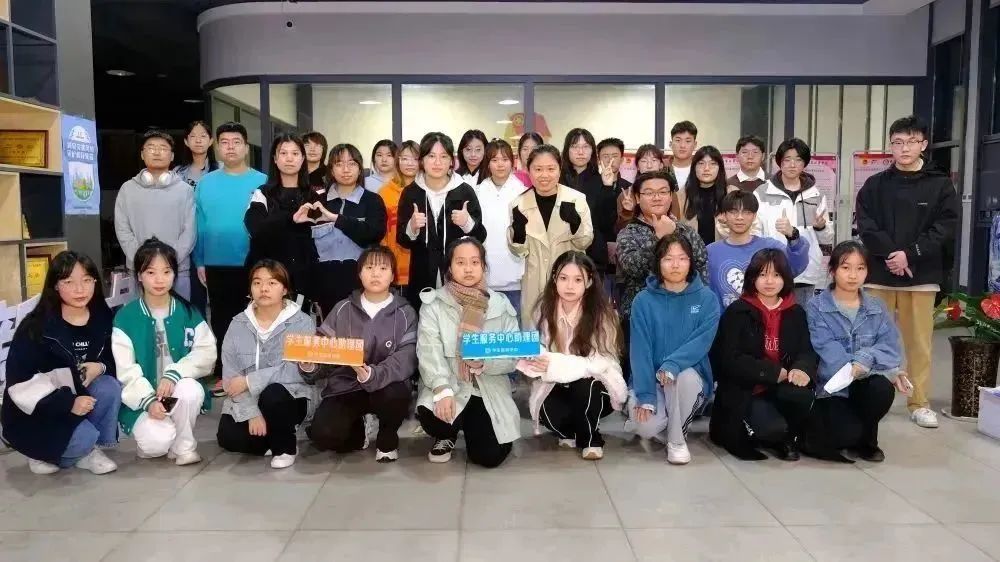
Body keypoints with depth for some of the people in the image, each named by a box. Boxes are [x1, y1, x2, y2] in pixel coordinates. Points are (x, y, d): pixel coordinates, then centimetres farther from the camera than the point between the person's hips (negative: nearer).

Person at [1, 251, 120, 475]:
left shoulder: (103, 317, -5)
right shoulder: (35, 327, -19)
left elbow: (112, 359, 6)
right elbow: (20, 383, -21)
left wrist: (100, 366, -18)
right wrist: (67, 404, -30)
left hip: (79, 397, 5)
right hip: (34, 413, -5)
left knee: (110, 388, -25)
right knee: (84, 437, -28)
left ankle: (90, 450, -5)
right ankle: (41, 453, 5)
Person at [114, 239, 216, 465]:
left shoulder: (188, 313, 1)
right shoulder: (125, 317, -5)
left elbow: (206, 353, -9)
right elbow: (126, 370, -9)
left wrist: (174, 374, -24)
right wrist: (149, 400, -22)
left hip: (179, 391, 2)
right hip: (142, 398, -2)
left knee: (191, 390, -34)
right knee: (157, 441, -29)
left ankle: (183, 446, -7)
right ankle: (149, 440, 11)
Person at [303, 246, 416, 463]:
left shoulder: (405, 313, -1)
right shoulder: (342, 309, 5)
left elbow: (406, 360, -14)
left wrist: (373, 375, -33)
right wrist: (310, 365, -20)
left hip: (384, 387, -1)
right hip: (344, 387, 2)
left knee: (396, 395, -37)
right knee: (323, 434, -25)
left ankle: (387, 439, 1)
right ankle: (359, 429, 14)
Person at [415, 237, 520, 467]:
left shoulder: (501, 305, 3)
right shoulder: (433, 304, -3)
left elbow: (513, 356, -2)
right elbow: (429, 353, -14)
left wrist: (485, 362, -24)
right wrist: (443, 390, -31)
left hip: (490, 391, 1)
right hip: (449, 388, -1)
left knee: (490, 456, -14)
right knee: (430, 415, -33)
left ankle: (471, 427, 25)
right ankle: (447, 435, 9)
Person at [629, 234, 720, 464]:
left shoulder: (707, 299, -4)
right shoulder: (643, 301, -5)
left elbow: (702, 341, -16)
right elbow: (640, 349, -10)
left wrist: (672, 364, -33)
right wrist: (645, 395, -19)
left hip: (690, 375, 0)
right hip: (651, 377, 0)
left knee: (684, 376, -36)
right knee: (646, 428, -27)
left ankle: (677, 439, -10)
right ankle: (662, 418, 13)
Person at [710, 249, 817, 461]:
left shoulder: (796, 313, 10)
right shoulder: (738, 311, -3)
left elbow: (807, 351, 3)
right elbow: (730, 360, -11)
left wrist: (802, 369, -22)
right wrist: (773, 373, -18)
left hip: (783, 389, 4)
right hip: (744, 390, -4)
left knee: (800, 395, -31)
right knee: (773, 428, -31)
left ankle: (788, 438, 1)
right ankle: (734, 431, 4)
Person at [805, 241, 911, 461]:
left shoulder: (877, 307, 7)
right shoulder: (816, 308, -6)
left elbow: (890, 347, -6)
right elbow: (829, 353, -18)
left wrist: (865, 359, -29)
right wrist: (889, 370, -26)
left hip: (865, 385, 4)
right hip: (831, 388, -4)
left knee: (883, 387, -30)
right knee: (848, 434, -29)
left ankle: (866, 439, -1)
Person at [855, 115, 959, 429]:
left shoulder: (941, 185, 5)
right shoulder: (874, 185, 7)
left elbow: (945, 228, -2)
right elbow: (865, 224, -1)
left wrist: (910, 254, -14)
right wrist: (890, 254, -15)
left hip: (922, 276, -1)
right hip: (879, 273, 1)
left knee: (919, 341, 4)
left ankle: (919, 403, 13)